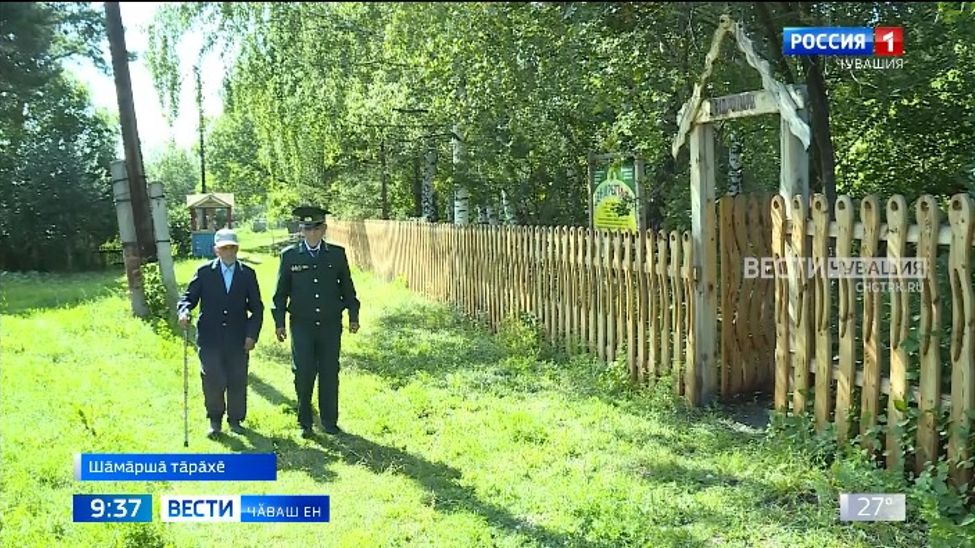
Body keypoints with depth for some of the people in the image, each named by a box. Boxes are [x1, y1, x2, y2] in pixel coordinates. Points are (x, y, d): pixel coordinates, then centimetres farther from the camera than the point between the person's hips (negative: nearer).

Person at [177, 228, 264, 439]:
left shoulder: (248, 274, 5)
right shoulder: (204, 272, 2)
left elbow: (257, 308, 7)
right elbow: (188, 297, 3)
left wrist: (252, 334, -3)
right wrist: (184, 311, -20)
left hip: (238, 339, 1)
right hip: (210, 338, -1)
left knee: (237, 382, 6)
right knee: (213, 381, -2)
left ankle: (235, 420, 23)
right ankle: (215, 421, 17)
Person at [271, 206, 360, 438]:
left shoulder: (337, 254, 4)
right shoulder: (289, 255, 1)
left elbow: (347, 286, 10)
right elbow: (281, 291, 5)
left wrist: (353, 316, 7)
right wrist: (279, 322, 1)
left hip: (330, 325, 1)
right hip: (302, 325, -1)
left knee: (330, 374, 5)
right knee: (303, 374, -1)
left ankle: (329, 421, 18)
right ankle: (305, 423, 14)